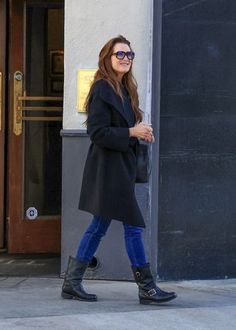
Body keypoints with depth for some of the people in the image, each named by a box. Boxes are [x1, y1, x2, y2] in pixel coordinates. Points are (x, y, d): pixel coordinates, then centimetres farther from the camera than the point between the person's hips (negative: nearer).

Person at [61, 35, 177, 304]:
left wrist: (140, 131, 3)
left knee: (99, 226, 11)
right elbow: (97, 132, -18)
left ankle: (72, 283, 17)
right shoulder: (102, 89, -13)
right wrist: (131, 133, -17)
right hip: (109, 168, -10)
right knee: (133, 226, -7)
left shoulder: (124, 90, 15)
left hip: (120, 167, 10)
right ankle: (146, 288, -1)